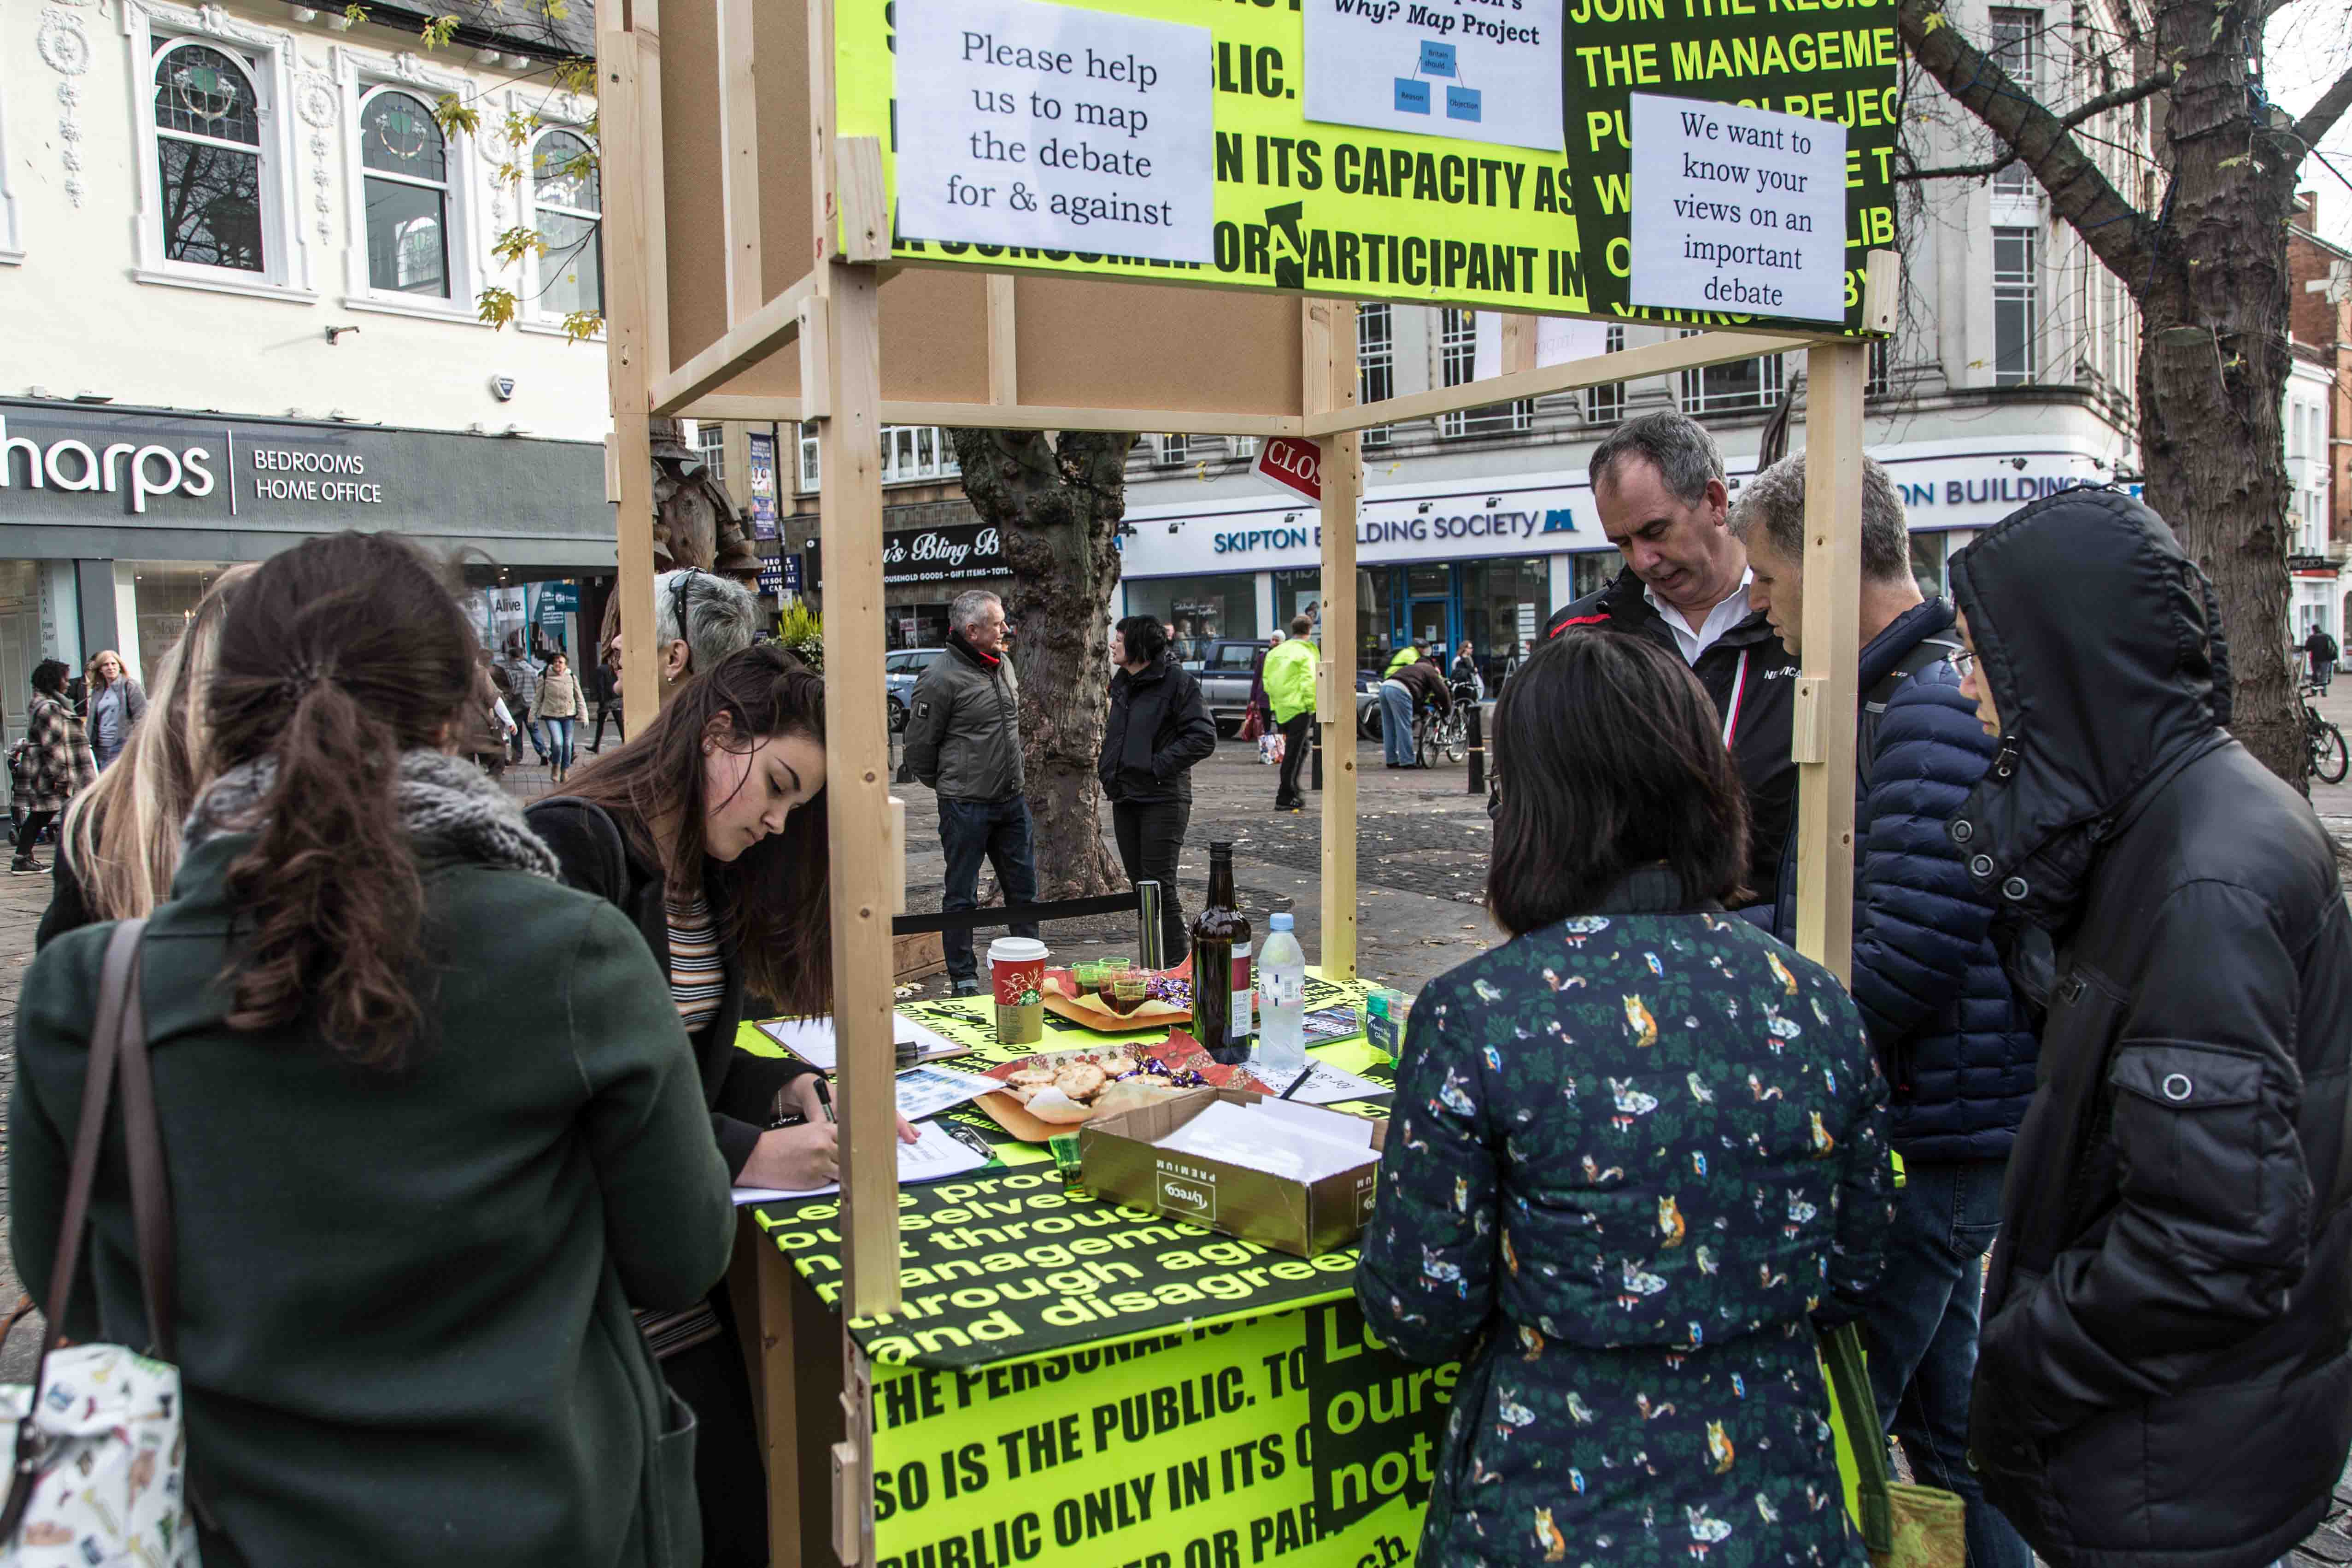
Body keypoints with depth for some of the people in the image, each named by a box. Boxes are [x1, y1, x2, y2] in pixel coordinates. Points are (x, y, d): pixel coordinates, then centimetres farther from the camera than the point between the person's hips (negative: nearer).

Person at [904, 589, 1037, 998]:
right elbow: (919, 746, -9)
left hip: (1012, 801, 7)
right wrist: (949, 785, 3)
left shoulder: (1004, 665, 9)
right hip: (967, 807, -7)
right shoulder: (941, 678, -16)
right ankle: (964, 980, 15)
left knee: (1024, 891, 13)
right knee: (962, 898, 4)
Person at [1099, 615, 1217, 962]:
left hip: (1162, 799, -8)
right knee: (1140, 885, 11)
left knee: (1160, 886, -8)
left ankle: (1177, 966, 1)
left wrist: (1159, 765, -17)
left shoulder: (1177, 680, -10)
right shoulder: (1122, 683, 14)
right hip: (1124, 798, 8)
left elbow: (1204, 738, -15)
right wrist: (1108, 771, 13)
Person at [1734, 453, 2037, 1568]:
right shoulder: (1893, 688, 13)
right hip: (1930, 1125, 10)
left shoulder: (1934, 704, -21)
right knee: (1942, 1407, 22)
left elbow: (1912, 953, -26)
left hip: (1932, 1135, -10)